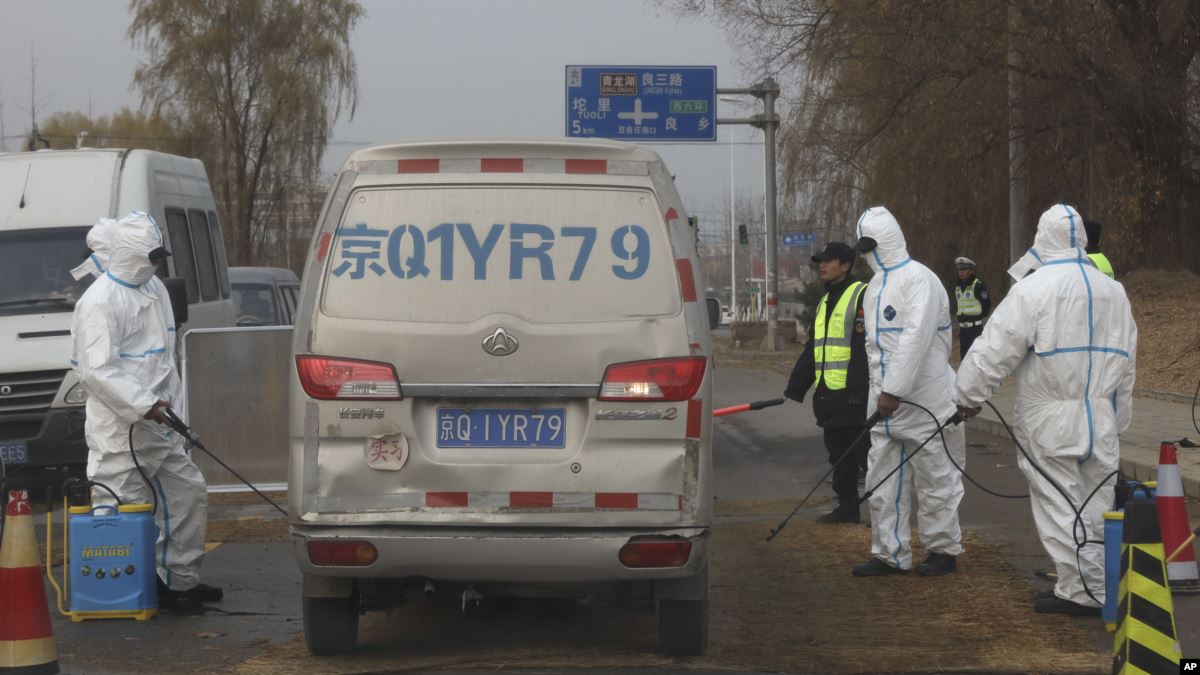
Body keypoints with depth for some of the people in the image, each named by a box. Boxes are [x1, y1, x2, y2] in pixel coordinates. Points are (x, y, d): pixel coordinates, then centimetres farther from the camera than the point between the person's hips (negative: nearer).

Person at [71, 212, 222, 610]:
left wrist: (166, 399, 13)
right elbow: (97, 370, -23)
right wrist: (144, 405, -25)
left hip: (155, 426, 10)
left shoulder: (155, 290, 15)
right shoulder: (100, 302, -15)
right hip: (117, 431, -10)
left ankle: (182, 580, 21)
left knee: (189, 493, 13)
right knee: (125, 508, -8)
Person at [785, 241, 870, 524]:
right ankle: (847, 507, 18)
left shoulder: (862, 296, -8)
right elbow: (810, 352, 24)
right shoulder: (825, 302, 20)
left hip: (852, 395, -9)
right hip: (828, 395, 9)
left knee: (865, 452, -6)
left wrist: (857, 390, -23)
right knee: (838, 454, 11)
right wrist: (794, 390, 19)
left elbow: (864, 347, -17)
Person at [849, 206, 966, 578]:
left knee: (934, 481, 2)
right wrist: (879, 390, 13)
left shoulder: (919, 280, -14)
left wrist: (894, 390, -24)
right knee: (883, 481, 9)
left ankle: (943, 549, 13)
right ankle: (890, 554, 15)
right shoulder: (876, 285, 16)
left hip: (925, 404, -9)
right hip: (887, 402, 9)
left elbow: (916, 339, -22)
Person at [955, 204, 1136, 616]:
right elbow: (1126, 358, 15)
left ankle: (1081, 591, -2)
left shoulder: (1033, 289, -11)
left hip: (1050, 420, -6)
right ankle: (1096, 589, 15)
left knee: (1058, 505, 0)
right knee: (1095, 505, 11)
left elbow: (996, 348, -11)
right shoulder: (1112, 291, 8)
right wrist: (1119, 418, 23)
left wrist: (968, 395, 2)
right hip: (1101, 419, 6)